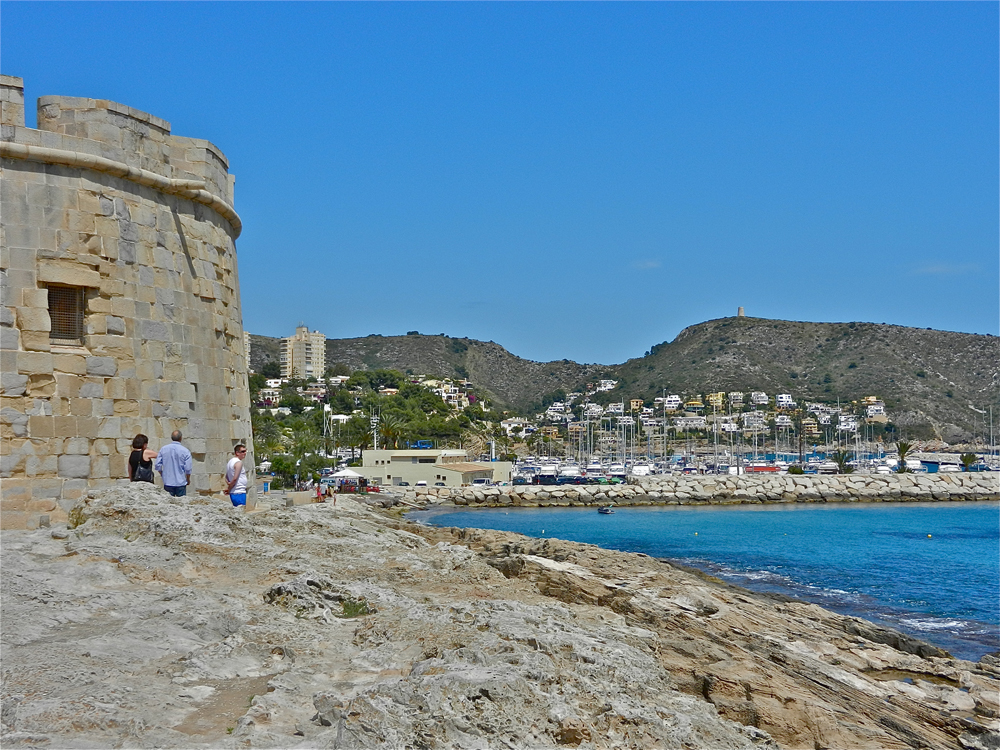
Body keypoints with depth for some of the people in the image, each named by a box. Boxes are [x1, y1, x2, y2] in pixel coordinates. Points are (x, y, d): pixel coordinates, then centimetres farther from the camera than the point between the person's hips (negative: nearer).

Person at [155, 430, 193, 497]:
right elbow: (188, 469, -9)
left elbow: (158, 465, 0)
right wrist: (188, 480, 8)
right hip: (181, 483, -2)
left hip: (167, 482, 3)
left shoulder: (163, 449, -2)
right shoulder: (185, 451, -10)